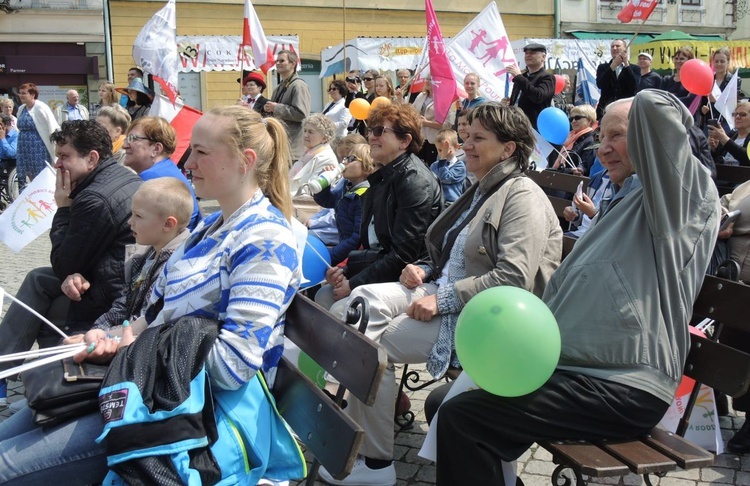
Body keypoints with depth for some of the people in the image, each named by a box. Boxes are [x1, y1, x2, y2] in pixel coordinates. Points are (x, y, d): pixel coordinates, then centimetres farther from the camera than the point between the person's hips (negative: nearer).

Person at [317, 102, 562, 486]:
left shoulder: (522, 195, -13)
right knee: (365, 298, -10)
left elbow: (515, 278, -25)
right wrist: (424, 270, 5)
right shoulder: (481, 191, 17)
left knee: (372, 345, -18)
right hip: (448, 294, 9)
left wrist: (443, 299, -24)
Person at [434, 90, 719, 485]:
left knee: (460, 418, -20)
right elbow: (564, 286, 24)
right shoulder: (622, 203, 25)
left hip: (624, 391, -10)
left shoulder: (683, 193, -4)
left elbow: (652, 105, -21)